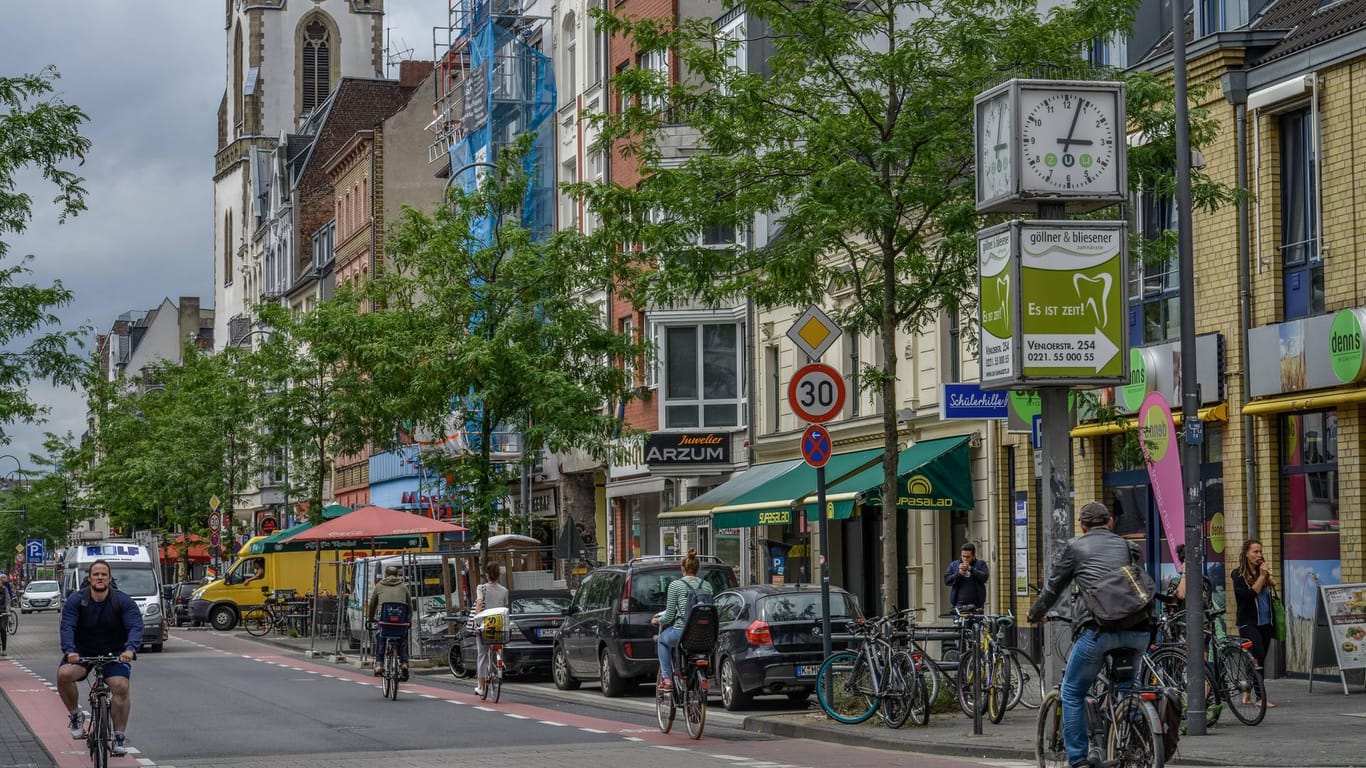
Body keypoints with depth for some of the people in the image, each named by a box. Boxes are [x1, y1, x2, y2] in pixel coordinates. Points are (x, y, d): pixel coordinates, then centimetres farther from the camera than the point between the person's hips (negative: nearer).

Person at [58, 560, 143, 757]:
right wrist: (69, 651, -41)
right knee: (64, 674, -28)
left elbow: (135, 626, -22)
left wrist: (130, 649, -43)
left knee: (121, 687, -24)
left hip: (114, 653, 0)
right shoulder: (75, 600, -10)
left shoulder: (123, 602, -11)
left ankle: (119, 736, -10)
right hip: (82, 652, 0)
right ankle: (76, 716, -2)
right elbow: (67, 627, -21)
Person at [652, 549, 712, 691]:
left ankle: (667, 679, 18)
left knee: (662, 640, 29)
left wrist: (657, 620, 17)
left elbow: (669, 616, -3)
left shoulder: (675, 585, -3)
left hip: (681, 632, -4)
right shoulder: (707, 586, 8)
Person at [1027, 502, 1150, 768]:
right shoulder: (1128, 547, 23)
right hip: (1138, 631, 4)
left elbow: (1052, 588, 23)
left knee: (1072, 692, 11)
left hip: (1097, 629, -4)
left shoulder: (1075, 547, 14)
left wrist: (1036, 614, 41)